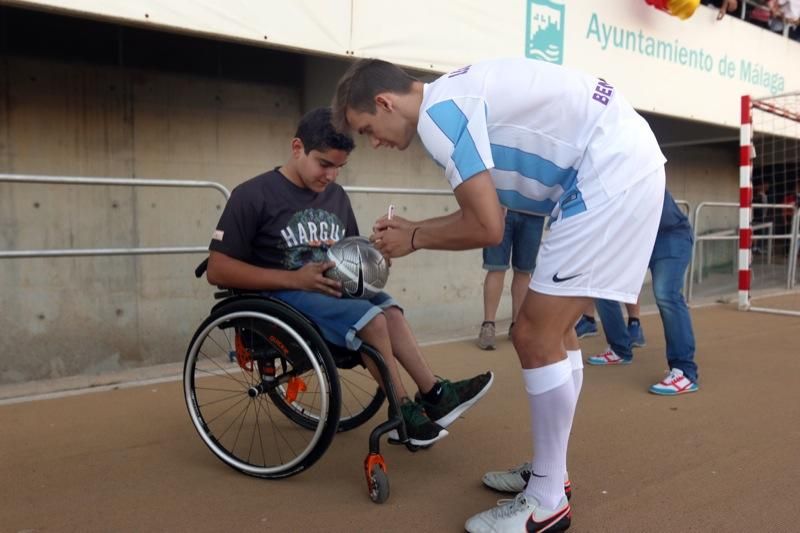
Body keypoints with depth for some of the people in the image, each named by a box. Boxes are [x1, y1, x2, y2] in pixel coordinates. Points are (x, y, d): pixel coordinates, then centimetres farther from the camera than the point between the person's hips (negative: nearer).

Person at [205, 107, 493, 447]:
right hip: (279, 297, -7)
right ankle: (404, 414, -11)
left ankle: (433, 395, -11)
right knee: (370, 318, -24)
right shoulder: (253, 195, -9)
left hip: (329, 291, 7)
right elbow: (217, 270, -15)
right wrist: (294, 279, -24)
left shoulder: (336, 196, 11)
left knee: (389, 308, -16)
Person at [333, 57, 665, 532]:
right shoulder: (453, 99, 15)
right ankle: (551, 473, 28)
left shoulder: (437, 113, -15)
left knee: (535, 338, -7)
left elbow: (486, 229, -17)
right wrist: (412, 228, 15)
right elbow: (485, 212, 19)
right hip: (623, 165, 10)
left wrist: (414, 240, -1)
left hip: (610, 173, -10)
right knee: (554, 331, 15)